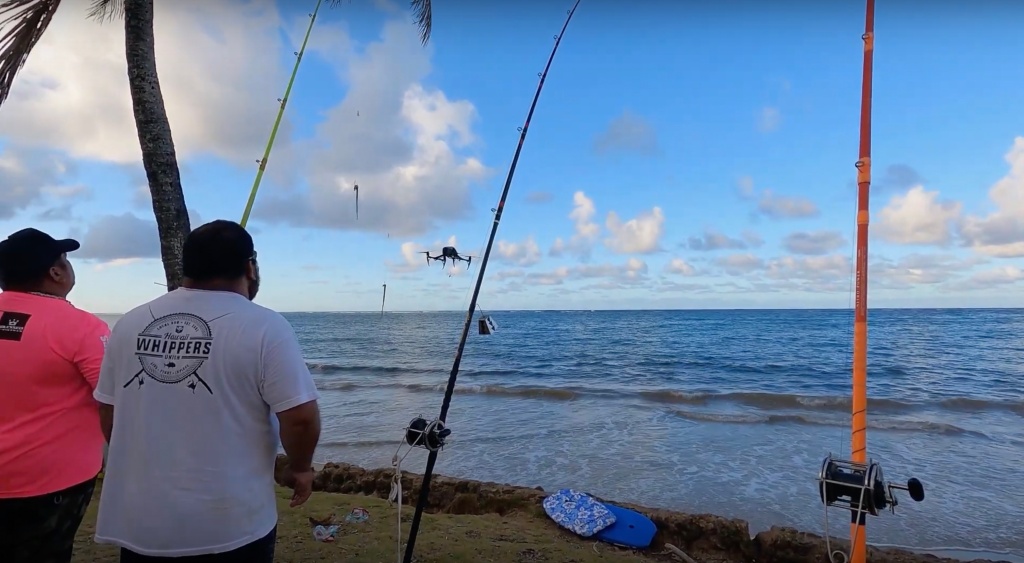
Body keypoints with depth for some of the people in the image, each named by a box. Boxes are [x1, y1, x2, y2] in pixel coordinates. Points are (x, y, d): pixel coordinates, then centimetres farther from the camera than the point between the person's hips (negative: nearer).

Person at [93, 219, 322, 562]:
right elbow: (300, 417, -18)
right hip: (231, 527, -4)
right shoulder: (265, 327, -16)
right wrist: (299, 468, 1)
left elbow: (108, 413, 9)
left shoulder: (130, 323, 0)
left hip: (140, 524, 4)